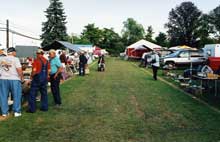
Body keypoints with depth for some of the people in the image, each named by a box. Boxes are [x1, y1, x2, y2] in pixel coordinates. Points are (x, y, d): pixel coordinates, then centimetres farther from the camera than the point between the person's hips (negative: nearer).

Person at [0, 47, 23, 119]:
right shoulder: (15, 59, -6)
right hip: (14, 79, -4)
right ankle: (17, 112, 9)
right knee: (16, 96, 7)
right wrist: (22, 77, 0)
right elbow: (19, 69, -13)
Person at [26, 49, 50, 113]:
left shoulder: (36, 60, -11)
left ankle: (32, 109, 4)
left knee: (32, 94, 3)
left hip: (37, 78, -6)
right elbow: (48, 71, 11)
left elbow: (34, 70, -17)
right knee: (44, 93, 14)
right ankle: (44, 107, 18)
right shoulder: (46, 61, 8)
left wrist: (31, 76, -1)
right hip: (45, 79, 6)